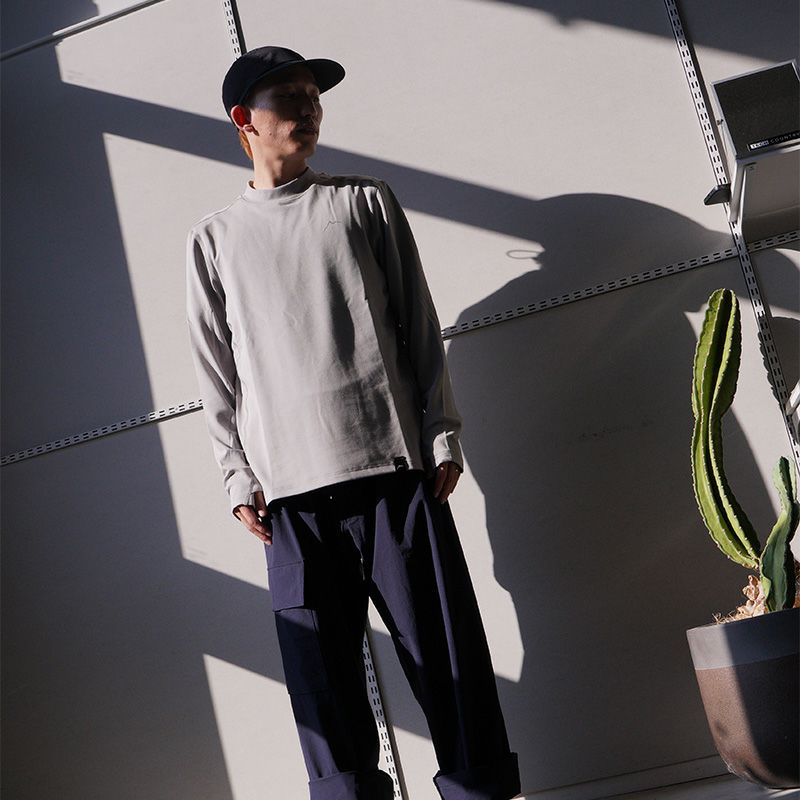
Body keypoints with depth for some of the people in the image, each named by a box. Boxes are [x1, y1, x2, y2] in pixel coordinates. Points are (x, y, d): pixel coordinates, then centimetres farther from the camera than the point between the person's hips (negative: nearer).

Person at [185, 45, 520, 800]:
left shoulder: (365, 201, 14)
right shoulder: (214, 237, 14)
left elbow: (419, 326, 10)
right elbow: (215, 371, 11)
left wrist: (442, 434, 3)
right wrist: (239, 476, 3)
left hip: (392, 462, 0)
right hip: (290, 484, 1)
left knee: (441, 641, -1)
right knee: (321, 662, 0)